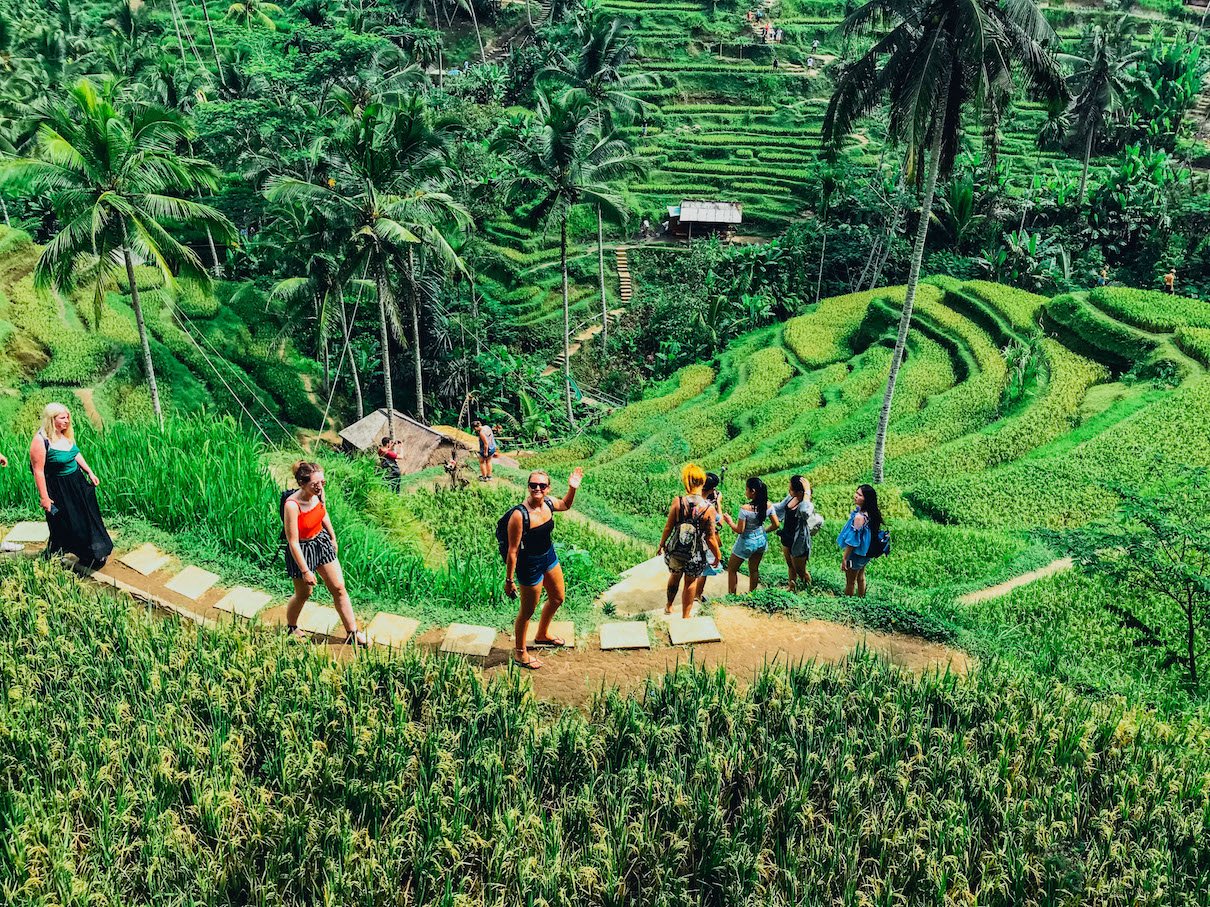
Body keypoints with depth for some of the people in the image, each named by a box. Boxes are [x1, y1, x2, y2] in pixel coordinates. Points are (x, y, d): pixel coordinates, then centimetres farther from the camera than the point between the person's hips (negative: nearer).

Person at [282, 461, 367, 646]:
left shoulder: (318, 493, -13)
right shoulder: (292, 505, -32)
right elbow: (293, 542, -25)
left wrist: (333, 538, 21)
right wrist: (305, 571, -20)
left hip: (321, 541, 6)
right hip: (302, 550, -6)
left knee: (339, 588, 8)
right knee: (303, 594, 15)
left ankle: (353, 633, 19)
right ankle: (291, 628, 45)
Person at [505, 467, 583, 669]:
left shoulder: (548, 502, -10)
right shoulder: (519, 515, -31)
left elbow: (565, 505, 16)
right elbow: (513, 550, -24)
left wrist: (572, 488, -2)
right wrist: (509, 580, -18)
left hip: (549, 557, 8)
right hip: (529, 565, -8)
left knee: (558, 597, 27)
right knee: (528, 611, 10)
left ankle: (542, 635, 53)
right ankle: (520, 653, 33)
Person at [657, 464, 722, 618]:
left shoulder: (677, 502, -17)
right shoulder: (709, 508, -20)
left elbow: (668, 528, -8)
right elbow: (710, 538, -13)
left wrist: (662, 544, 10)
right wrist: (718, 555, 4)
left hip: (675, 552, 2)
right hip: (696, 556, -2)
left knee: (674, 577, 30)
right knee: (691, 583, 23)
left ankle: (669, 606, 51)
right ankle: (685, 616, 38)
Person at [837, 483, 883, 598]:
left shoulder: (859, 517, -31)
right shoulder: (871, 513, -6)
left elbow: (853, 541, -26)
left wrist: (844, 558, -18)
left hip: (856, 554, -8)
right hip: (865, 553, 8)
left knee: (850, 582, 10)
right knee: (860, 578, 25)